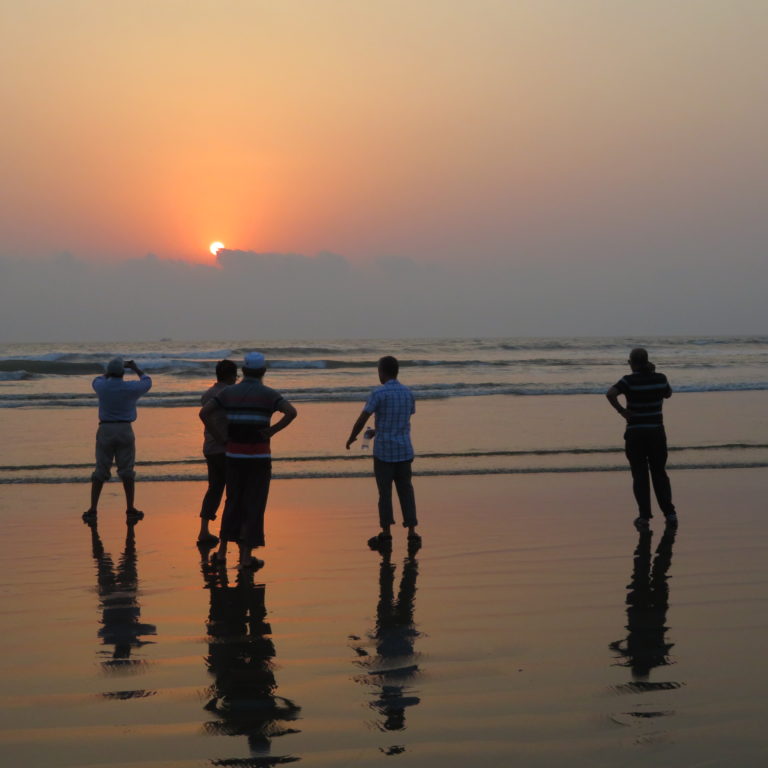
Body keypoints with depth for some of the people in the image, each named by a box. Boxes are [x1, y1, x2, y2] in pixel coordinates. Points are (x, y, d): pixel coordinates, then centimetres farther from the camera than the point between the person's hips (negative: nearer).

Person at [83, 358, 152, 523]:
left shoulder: (102, 386, -3)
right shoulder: (130, 388, -6)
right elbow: (147, 382, 17)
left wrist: (112, 371, 34)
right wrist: (136, 368, 30)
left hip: (105, 430, 1)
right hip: (125, 431, -1)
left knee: (100, 471, 5)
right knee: (126, 471, 5)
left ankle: (92, 511, 2)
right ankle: (130, 511, 7)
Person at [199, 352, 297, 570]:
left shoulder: (228, 392, 4)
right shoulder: (268, 394, -5)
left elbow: (203, 412, -4)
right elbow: (292, 412, -21)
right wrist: (272, 431, -13)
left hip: (234, 455, 3)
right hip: (259, 457, -3)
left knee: (233, 502, 17)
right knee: (254, 506, 3)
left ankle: (222, 551, 17)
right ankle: (246, 556, 2)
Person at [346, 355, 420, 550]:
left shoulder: (379, 393, -11)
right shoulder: (408, 393, 6)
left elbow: (361, 420, -12)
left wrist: (351, 439, 6)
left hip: (383, 450, -4)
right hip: (404, 450, 4)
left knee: (385, 492, 4)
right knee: (406, 491, 8)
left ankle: (386, 534, 7)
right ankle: (412, 533, 6)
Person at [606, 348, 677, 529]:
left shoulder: (629, 380, -11)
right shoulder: (660, 378, -2)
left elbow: (610, 394, -27)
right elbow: (668, 393, 18)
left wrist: (621, 410, -15)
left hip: (635, 434, -2)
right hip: (657, 431, 3)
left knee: (640, 476, 5)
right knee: (659, 473, 13)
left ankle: (644, 516, 2)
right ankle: (670, 513, 8)